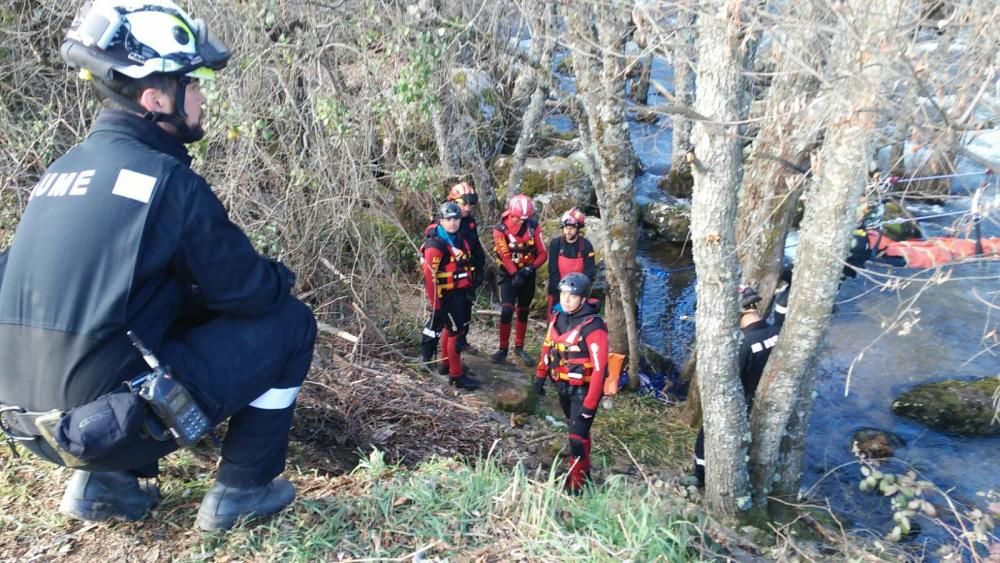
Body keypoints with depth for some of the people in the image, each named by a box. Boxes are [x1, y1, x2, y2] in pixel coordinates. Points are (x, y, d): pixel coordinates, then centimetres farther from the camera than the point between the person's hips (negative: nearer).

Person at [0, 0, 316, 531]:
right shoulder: (166, 178, -13)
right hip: (108, 417, -8)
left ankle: (104, 479, 22)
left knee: (187, 312, 29)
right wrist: (280, 276, 15)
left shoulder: (63, 170, 11)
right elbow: (246, 291, -8)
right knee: (290, 321, 2)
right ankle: (242, 487, 12)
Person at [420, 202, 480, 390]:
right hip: (447, 296, -9)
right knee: (456, 332, -5)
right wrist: (435, 303, -22)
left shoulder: (459, 239, 8)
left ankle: (446, 364, 37)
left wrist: (469, 288, 22)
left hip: (460, 293, 9)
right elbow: (430, 277, -23)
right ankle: (457, 375, 4)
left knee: (450, 328, 21)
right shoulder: (435, 246, -21)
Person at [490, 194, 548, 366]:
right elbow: (505, 256, -20)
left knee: (523, 312, 12)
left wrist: (530, 268, -22)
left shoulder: (533, 227, -6)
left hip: (527, 274, 3)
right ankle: (503, 348, 1)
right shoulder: (500, 229, -13)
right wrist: (515, 274, -31)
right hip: (508, 275, -3)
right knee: (507, 311, -13)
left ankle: (519, 347, 24)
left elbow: (543, 253, -7)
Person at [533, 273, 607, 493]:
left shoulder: (592, 327, -26)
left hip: (583, 389, -7)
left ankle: (577, 484, 12)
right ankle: (582, 471, 42)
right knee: (576, 430, 23)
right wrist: (540, 375, 17)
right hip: (563, 386, 7)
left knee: (578, 436, -5)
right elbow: (548, 347, 13)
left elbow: (600, 367, -26)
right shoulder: (558, 319, -2)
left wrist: (590, 403, -25)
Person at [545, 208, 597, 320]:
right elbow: (553, 271, -8)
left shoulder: (586, 246, -8)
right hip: (558, 291, 0)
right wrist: (559, 289, -14)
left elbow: (589, 272, -6)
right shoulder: (555, 243, -8)